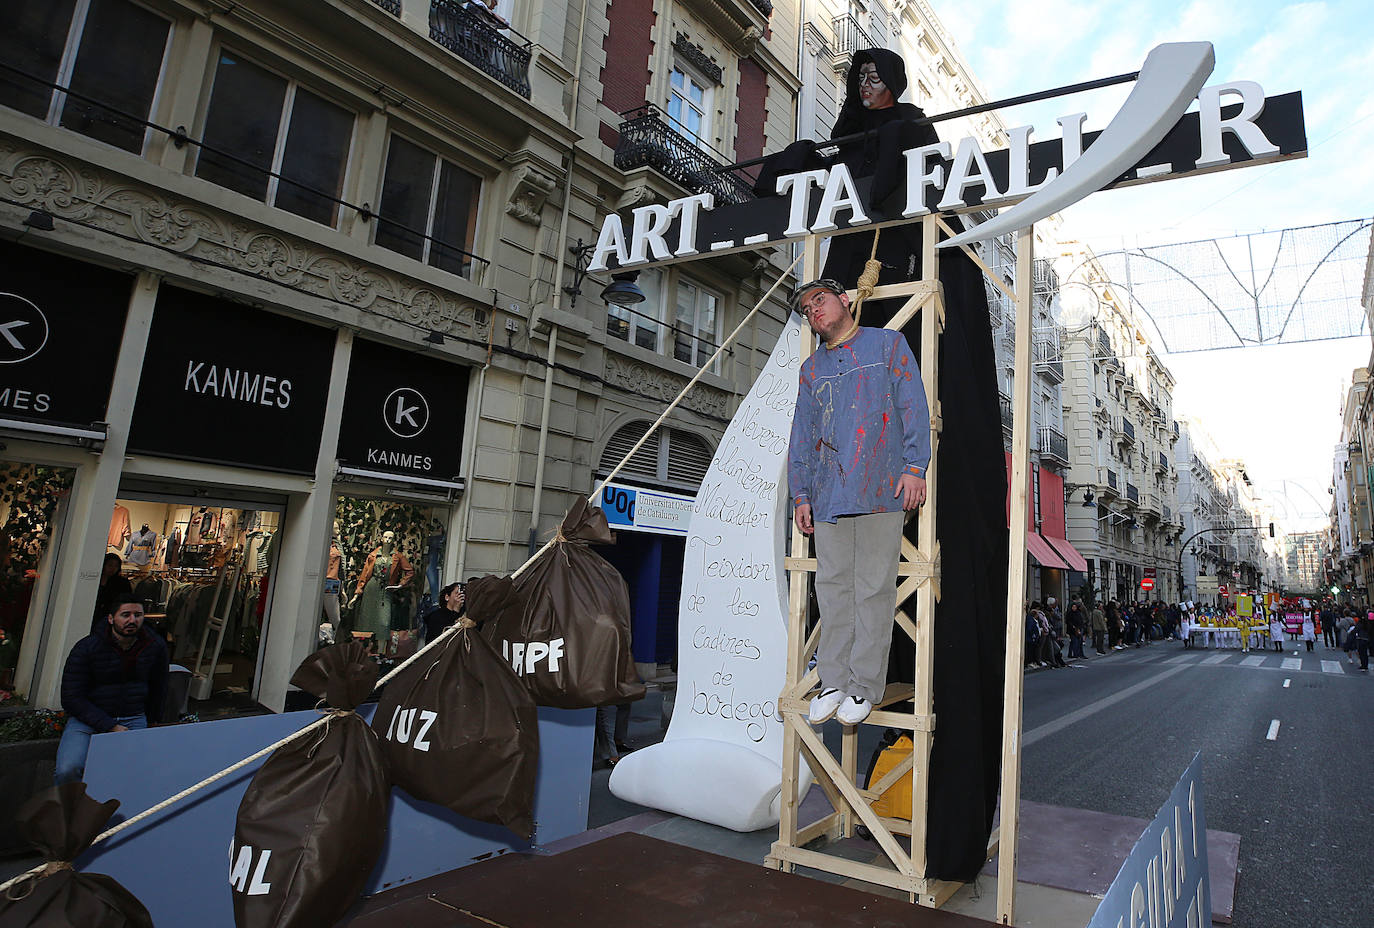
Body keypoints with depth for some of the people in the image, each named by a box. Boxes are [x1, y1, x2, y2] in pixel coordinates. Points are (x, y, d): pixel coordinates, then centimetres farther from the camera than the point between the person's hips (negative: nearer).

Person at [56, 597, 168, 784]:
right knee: (69, 770, -27)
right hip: (88, 718, -1)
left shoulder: (155, 647, 2)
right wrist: (111, 727, -15)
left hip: (134, 720, 1)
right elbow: (71, 698, -9)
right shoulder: (86, 648, -7)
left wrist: (152, 723, 25)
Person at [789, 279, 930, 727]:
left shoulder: (888, 343, 10)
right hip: (828, 496, 4)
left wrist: (914, 466, -9)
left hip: (881, 490, -4)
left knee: (874, 588, -2)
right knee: (833, 588, 5)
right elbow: (802, 435, 20)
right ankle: (834, 682, 14)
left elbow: (913, 406, 2)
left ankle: (865, 685, 8)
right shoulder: (811, 368, 20)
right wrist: (800, 493, 12)